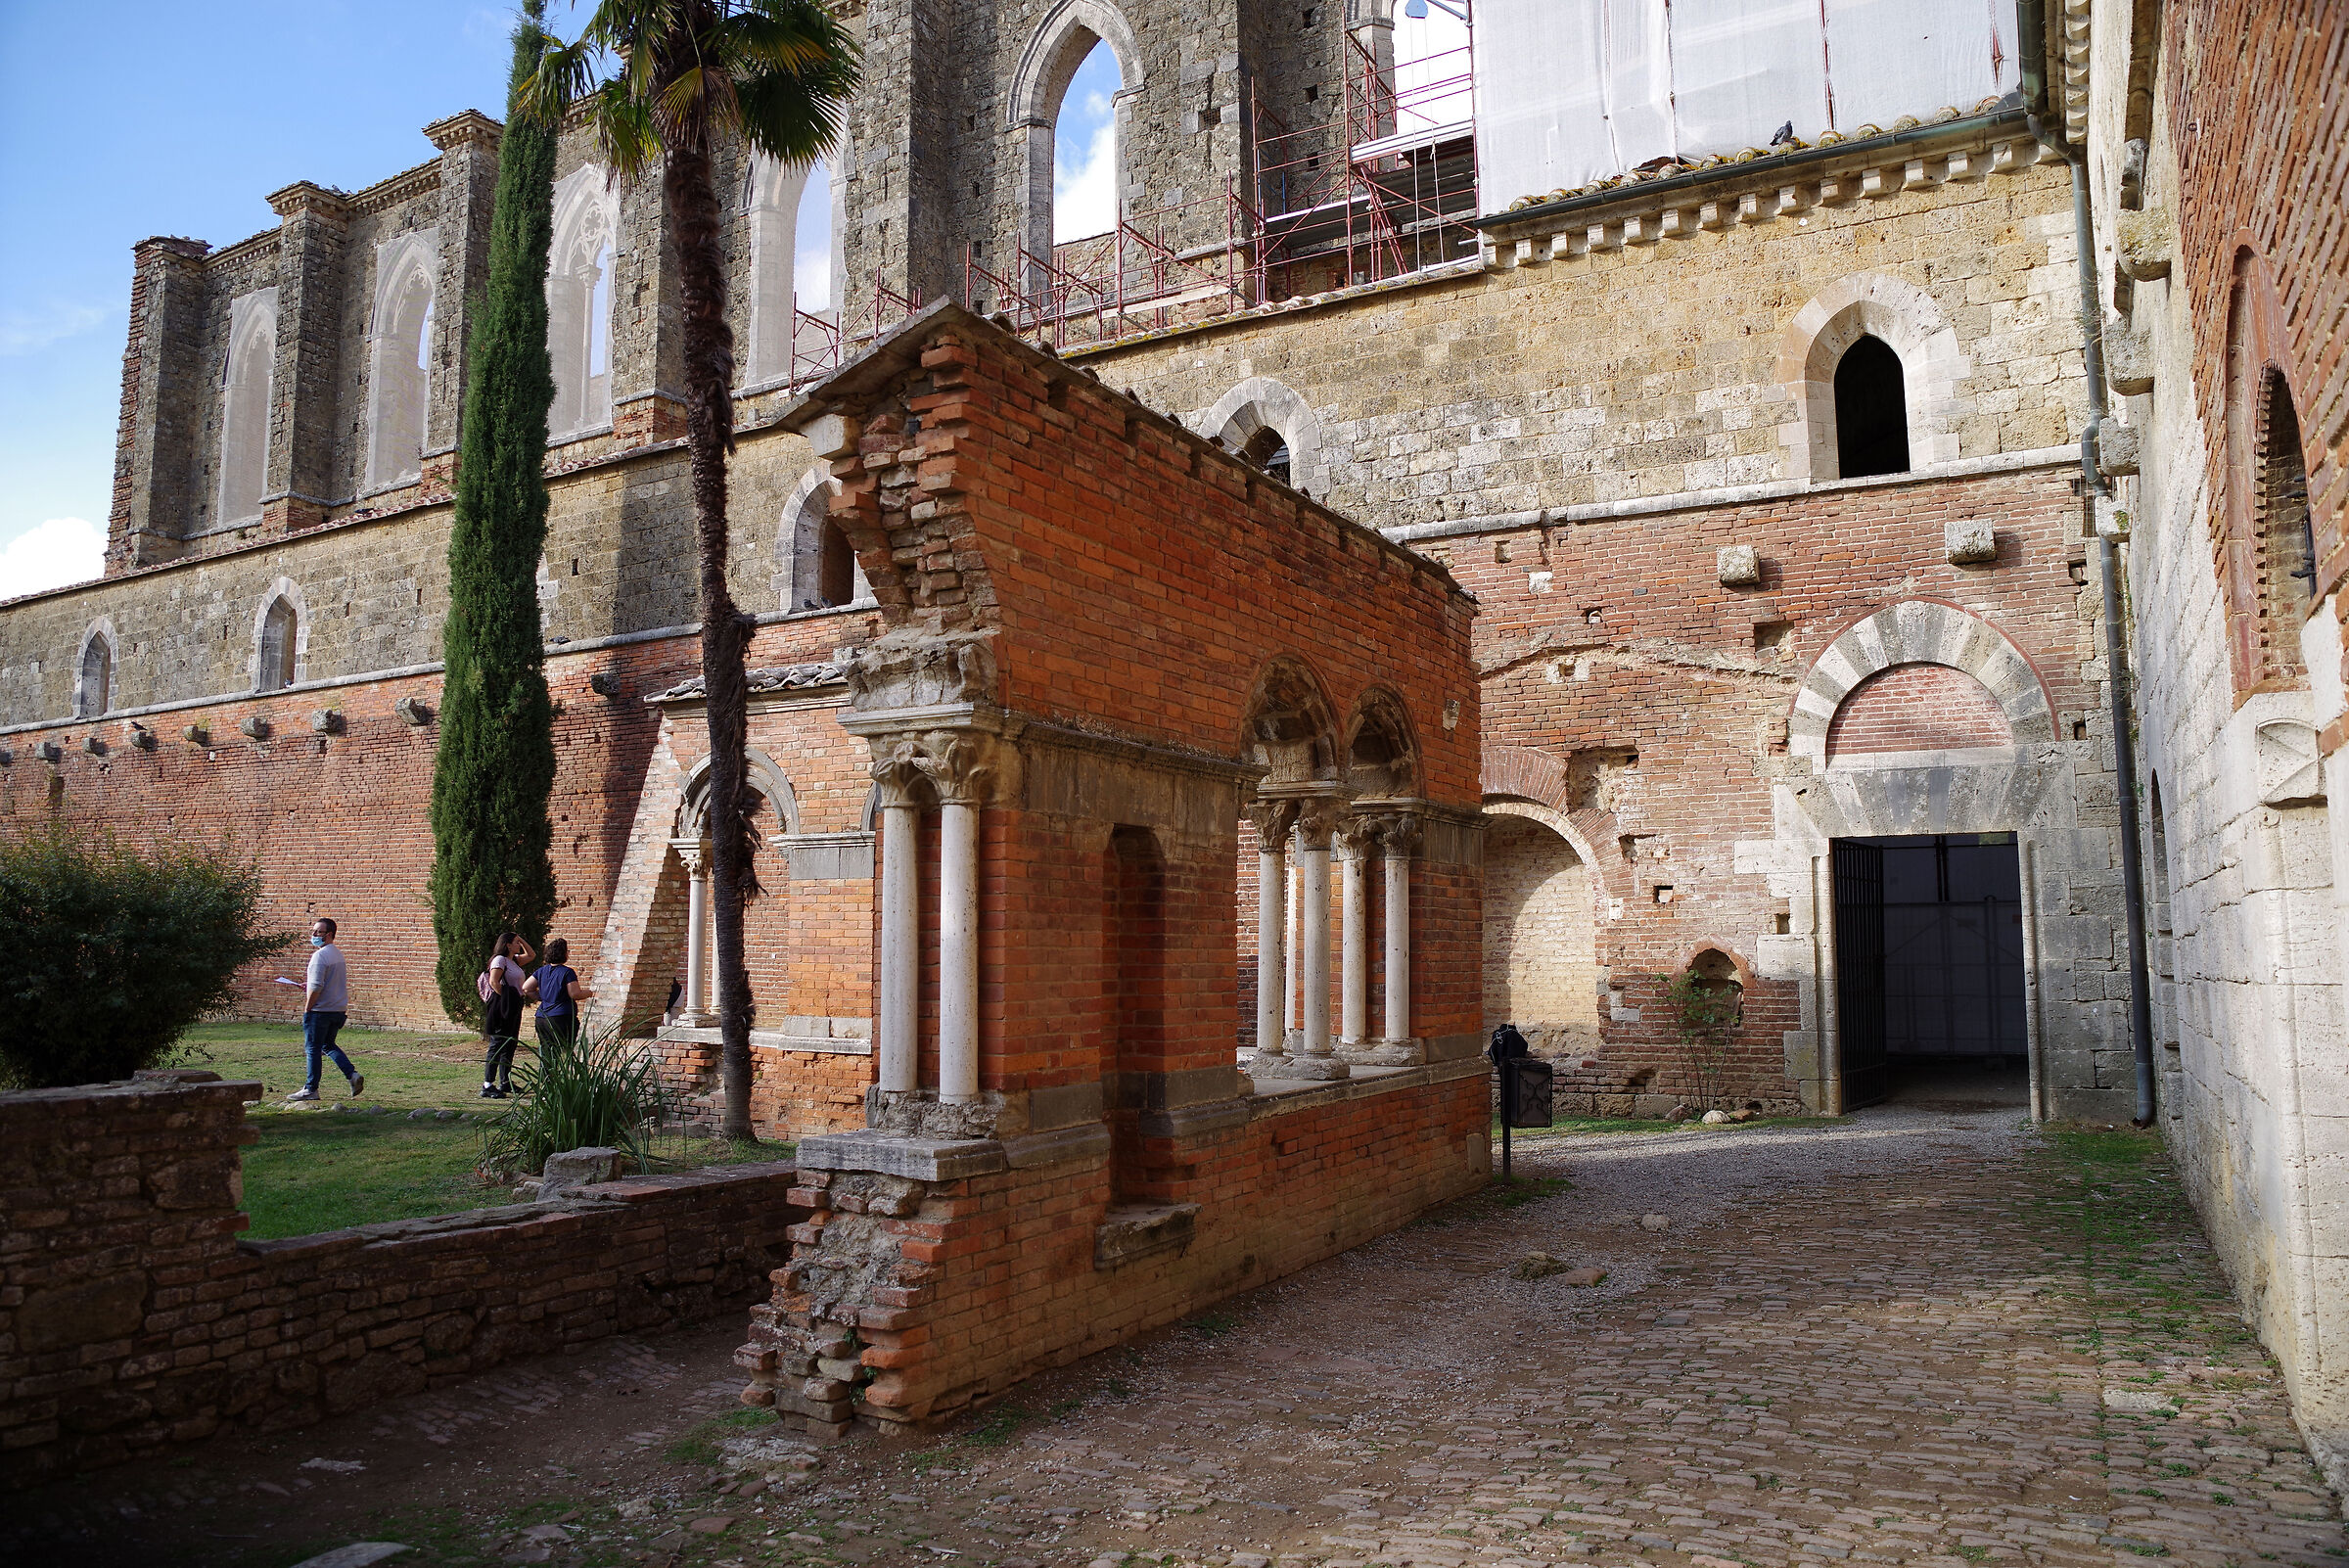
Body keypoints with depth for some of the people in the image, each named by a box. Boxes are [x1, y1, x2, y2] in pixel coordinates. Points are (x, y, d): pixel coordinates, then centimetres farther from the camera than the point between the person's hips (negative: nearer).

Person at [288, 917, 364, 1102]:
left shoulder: (320, 955, -16)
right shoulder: (338, 954, 12)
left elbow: (316, 986, -21)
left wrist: (307, 1008, -12)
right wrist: (310, 994, 22)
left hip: (320, 1010, -8)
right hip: (339, 1009, 8)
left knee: (313, 1049, 2)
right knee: (328, 1045, 19)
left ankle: (310, 1089, 8)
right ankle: (353, 1075, 5)